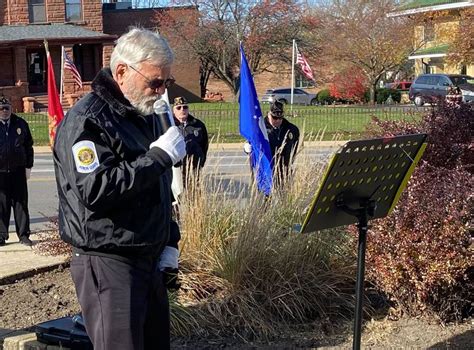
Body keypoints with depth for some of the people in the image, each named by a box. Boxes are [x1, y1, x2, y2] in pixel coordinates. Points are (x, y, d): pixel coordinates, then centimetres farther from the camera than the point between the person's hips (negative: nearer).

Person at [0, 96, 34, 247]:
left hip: (18, 170, 1)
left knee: (21, 203, 5)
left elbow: (29, 146, 9)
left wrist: (28, 167, 4)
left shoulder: (21, 124, 6)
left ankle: (23, 235, 12)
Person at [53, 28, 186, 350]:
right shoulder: (87, 121, -14)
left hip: (150, 261, 8)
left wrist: (168, 244, 15)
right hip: (108, 265, -8)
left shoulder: (146, 115, 14)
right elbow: (95, 191, -27)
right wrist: (159, 156, -22)